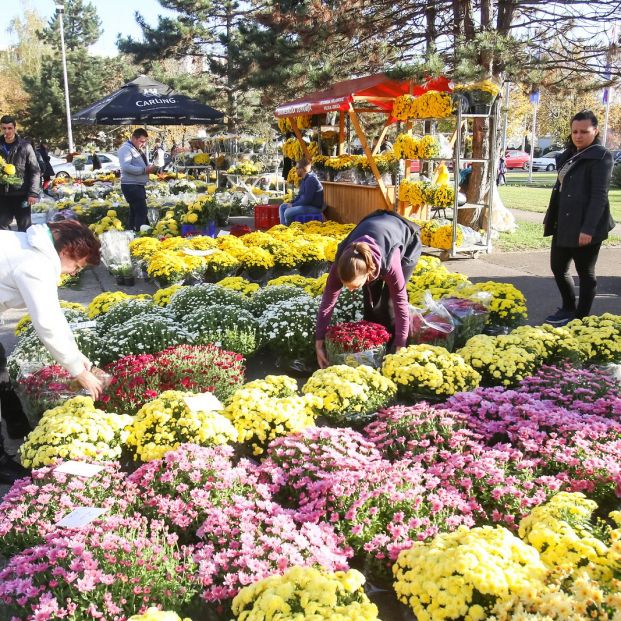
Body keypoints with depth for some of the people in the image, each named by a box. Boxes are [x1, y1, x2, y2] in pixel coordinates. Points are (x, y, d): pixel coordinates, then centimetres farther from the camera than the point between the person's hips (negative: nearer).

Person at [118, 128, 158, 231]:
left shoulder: (138, 149, 18)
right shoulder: (126, 148, -12)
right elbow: (126, 167, -25)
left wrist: (150, 167, 8)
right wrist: (144, 170, -25)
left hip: (138, 185, 10)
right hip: (131, 186, -10)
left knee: (135, 212, 14)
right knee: (141, 212, -17)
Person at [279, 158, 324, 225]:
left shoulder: (311, 180, -21)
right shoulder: (304, 179, 11)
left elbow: (307, 199, -25)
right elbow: (300, 195, 20)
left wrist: (293, 205, -16)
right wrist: (291, 203, 3)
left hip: (314, 207, -11)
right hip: (305, 204, 11)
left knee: (288, 212, -25)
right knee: (282, 207, 11)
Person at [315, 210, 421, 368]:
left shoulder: (390, 264, -45)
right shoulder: (341, 265, -35)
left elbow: (401, 305, -37)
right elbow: (327, 302, -26)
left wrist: (399, 349, -32)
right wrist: (319, 344, -25)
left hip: (406, 239, -3)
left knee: (388, 303, -12)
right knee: (370, 300, -3)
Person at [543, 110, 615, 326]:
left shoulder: (600, 156, -10)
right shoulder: (569, 154, 14)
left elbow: (599, 195, -17)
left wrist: (589, 228, -23)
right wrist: (549, 218, 17)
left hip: (584, 226, -8)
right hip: (563, 224, 8)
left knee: (585, 272, 3)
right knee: (558, 267, 14)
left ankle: (580, 318, 15)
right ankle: (568, 309, 33)